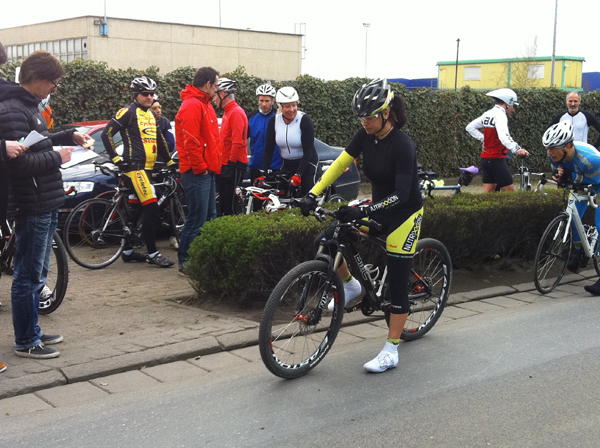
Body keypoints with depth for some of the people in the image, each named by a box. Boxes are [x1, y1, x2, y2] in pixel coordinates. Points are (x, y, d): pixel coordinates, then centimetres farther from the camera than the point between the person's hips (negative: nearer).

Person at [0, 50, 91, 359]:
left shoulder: (27, 106, 13)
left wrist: (68, 136, 17)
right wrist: (57, 157, -14)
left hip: (45, 205, 10)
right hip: (32, 208, -10)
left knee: (36, 274, 18)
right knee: (28, 277, 1)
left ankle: (33, 331, 30)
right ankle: (26, 342, 12)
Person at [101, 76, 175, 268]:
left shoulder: (151, 114, 17)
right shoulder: (128, 112, -7)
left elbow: (159, 139, 27)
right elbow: (107, 134, -11)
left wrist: (169, 161, 25)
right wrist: (116, 158, -13)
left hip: (146, 167, 8)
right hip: (133, 167, -8)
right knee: (151, 207, -15)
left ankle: (128, 251, 20)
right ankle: (152, 253, -12)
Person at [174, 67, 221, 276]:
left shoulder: (204, 104, 18)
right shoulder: (192, 106, -15)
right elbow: (190, 141, -22)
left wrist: (213, 165, 15)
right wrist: (200, 168, -16)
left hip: (206, 172, 11)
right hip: (197, 173, -11)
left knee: (210, 217, 16)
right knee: (197, 220, -7)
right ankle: (185, 263, 1)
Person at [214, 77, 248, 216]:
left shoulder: (236, 113, -14)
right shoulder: (228, 112, 17)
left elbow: (238, 142, -22)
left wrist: (230, 163, -20)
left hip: (233, 166, -10)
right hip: (227, 165, 10)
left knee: (231, 205, -9)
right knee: (224, 204, 14)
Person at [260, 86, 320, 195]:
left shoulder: (304, 120, -15)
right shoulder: (274, 120, -3)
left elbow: (308, 150, -18)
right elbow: (268, 149, -3)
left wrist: (298, 174, -26)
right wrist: (263, 174, -12)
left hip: (307, 163, -4)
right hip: (286, 165, 4)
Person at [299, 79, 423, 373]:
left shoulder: (402, 145, -25)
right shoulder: (366, 136, -5)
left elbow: (401, 194, -28)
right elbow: (340, 164, -5)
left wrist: (364, 211, -38)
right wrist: (313, 194, -16)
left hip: (404, 214, -7)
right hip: (378, 208, 7)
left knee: (397, 280, -4)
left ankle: (390, 352, 5)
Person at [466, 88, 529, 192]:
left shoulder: (487, 114, 13)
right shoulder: (500, 114, -14)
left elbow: (470, 127, 21)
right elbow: (503, 136, -32)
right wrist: (517, 149, -43)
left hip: (485, 159, 9)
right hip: (497, 159, -9)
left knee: (488, 192, 10)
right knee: (510, 192, -4)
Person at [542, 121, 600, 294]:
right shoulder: (555, 155, -24)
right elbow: (558, 169, -5)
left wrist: (571, 175, -42)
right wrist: (558, 176, -30)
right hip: (580, 183, 6)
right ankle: (579, 254, 24)